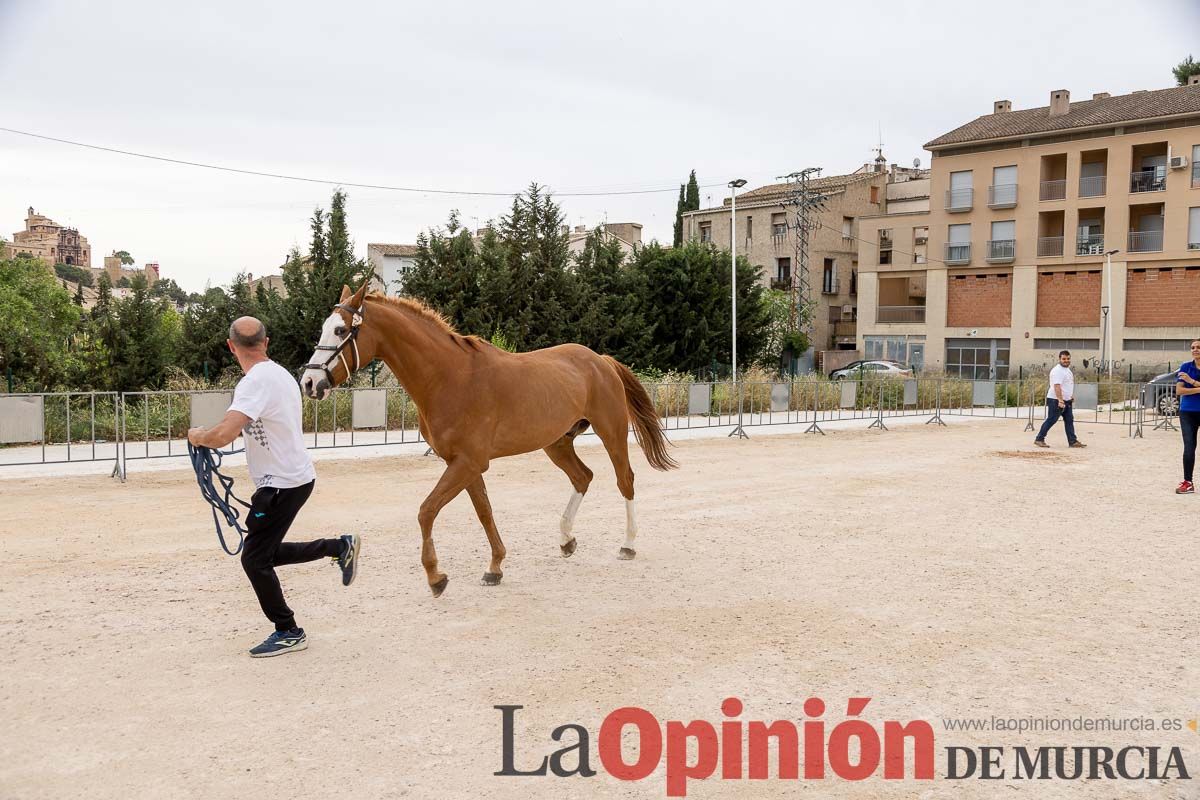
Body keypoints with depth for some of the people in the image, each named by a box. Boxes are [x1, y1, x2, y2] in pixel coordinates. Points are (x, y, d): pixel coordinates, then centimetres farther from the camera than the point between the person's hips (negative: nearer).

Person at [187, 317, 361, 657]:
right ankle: (341, 547, 24)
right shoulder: (280, 374, 9)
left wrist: (198, 436, -10)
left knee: (254, 559, 2)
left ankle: (289, 633, 14)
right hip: (296, 476, 9)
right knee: (266, 552, 20)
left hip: (281, 484, -9)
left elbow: (222, 436, -32)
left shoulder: (256, 382, -22)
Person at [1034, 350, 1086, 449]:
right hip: (1056, 401, -9)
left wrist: (1072, 396, 23)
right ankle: (1039, 439, 1)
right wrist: (1060, 401, -32)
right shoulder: (1057, 371, -18)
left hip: (1067, 401, 9)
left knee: (1069, 421, 8)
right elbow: (1057, 386, -26)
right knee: (1051, 420, -5)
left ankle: (1073, 441, 11)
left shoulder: (1068, 370, 14)